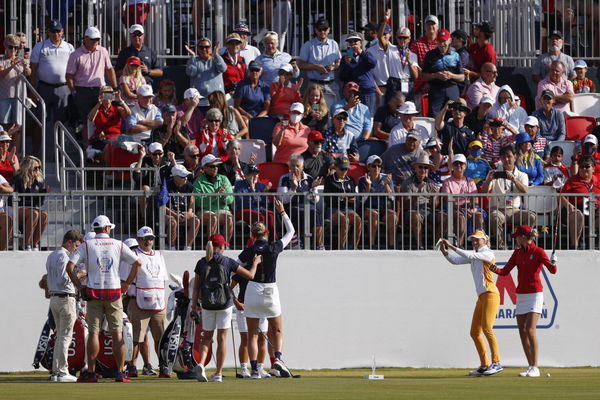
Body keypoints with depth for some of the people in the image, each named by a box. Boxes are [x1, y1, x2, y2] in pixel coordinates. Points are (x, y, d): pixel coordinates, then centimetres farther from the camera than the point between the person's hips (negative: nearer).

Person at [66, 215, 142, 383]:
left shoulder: (86, 245, 1)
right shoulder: (118, 244, 5)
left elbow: (70, 266, -9)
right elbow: (137, 263, 5)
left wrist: (78, 286, 0)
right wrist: (127, 283, 10)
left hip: (94, 293, -1)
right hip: (114, 293, 1)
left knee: (93, 332, 0)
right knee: (117, 333, 2)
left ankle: (91, 372, -3)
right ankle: (120, 372, -1)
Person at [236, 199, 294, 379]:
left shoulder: (248, 252, -5)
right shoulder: (274, 248, -4)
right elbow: (291, 231, 11)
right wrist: (282, 212, 18)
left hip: (252, 291, 0)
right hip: (271, 293, 0)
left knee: (253, 334, 6)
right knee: (277, 330, 15)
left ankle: (254, 369, -1)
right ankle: (278, 358, -8)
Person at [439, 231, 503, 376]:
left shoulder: (488, 254, -5)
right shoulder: (475, 256, 19)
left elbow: (469, 256, -20)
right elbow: (456, 260, 12)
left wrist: (452, 246, -20)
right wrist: (445, 252, -5)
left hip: (490, 294, -9)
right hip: (481, 297, 9)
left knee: (487, 328, -21)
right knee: (474, 333, 6)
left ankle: (496, 363, -21)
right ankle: (484, 366, 10)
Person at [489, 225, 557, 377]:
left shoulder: (538, 252, -8)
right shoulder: (517, 253, 11)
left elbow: (552, 270, -17)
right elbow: (505, 272, 11)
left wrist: (553, 263, -39)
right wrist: (496, 270, -10)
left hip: (535, 294, -7)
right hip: (521, 295, 7)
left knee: (530, 330, -17)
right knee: (522, 332, 3)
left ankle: (535, 368, -15)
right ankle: (531, 367, 9)